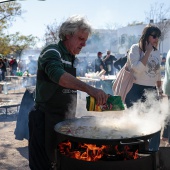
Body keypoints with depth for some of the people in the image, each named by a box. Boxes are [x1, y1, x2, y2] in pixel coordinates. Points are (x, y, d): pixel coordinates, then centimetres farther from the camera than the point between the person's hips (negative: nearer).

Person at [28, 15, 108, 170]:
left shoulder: (72, 58, 14)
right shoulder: (52, 52, -12)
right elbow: (57, 74, -35)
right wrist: (88, 88, -46)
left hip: (66, 121, 8)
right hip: (47, 120, -8)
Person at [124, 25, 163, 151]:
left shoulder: (157, 52, 11)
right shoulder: (136, 48, -6)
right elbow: (137, 69, -19)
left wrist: (160, 90, 19)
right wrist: (147, 52, -15)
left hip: (151, 91, 6)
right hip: (136, 91, -5)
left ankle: (154, 150, 21)